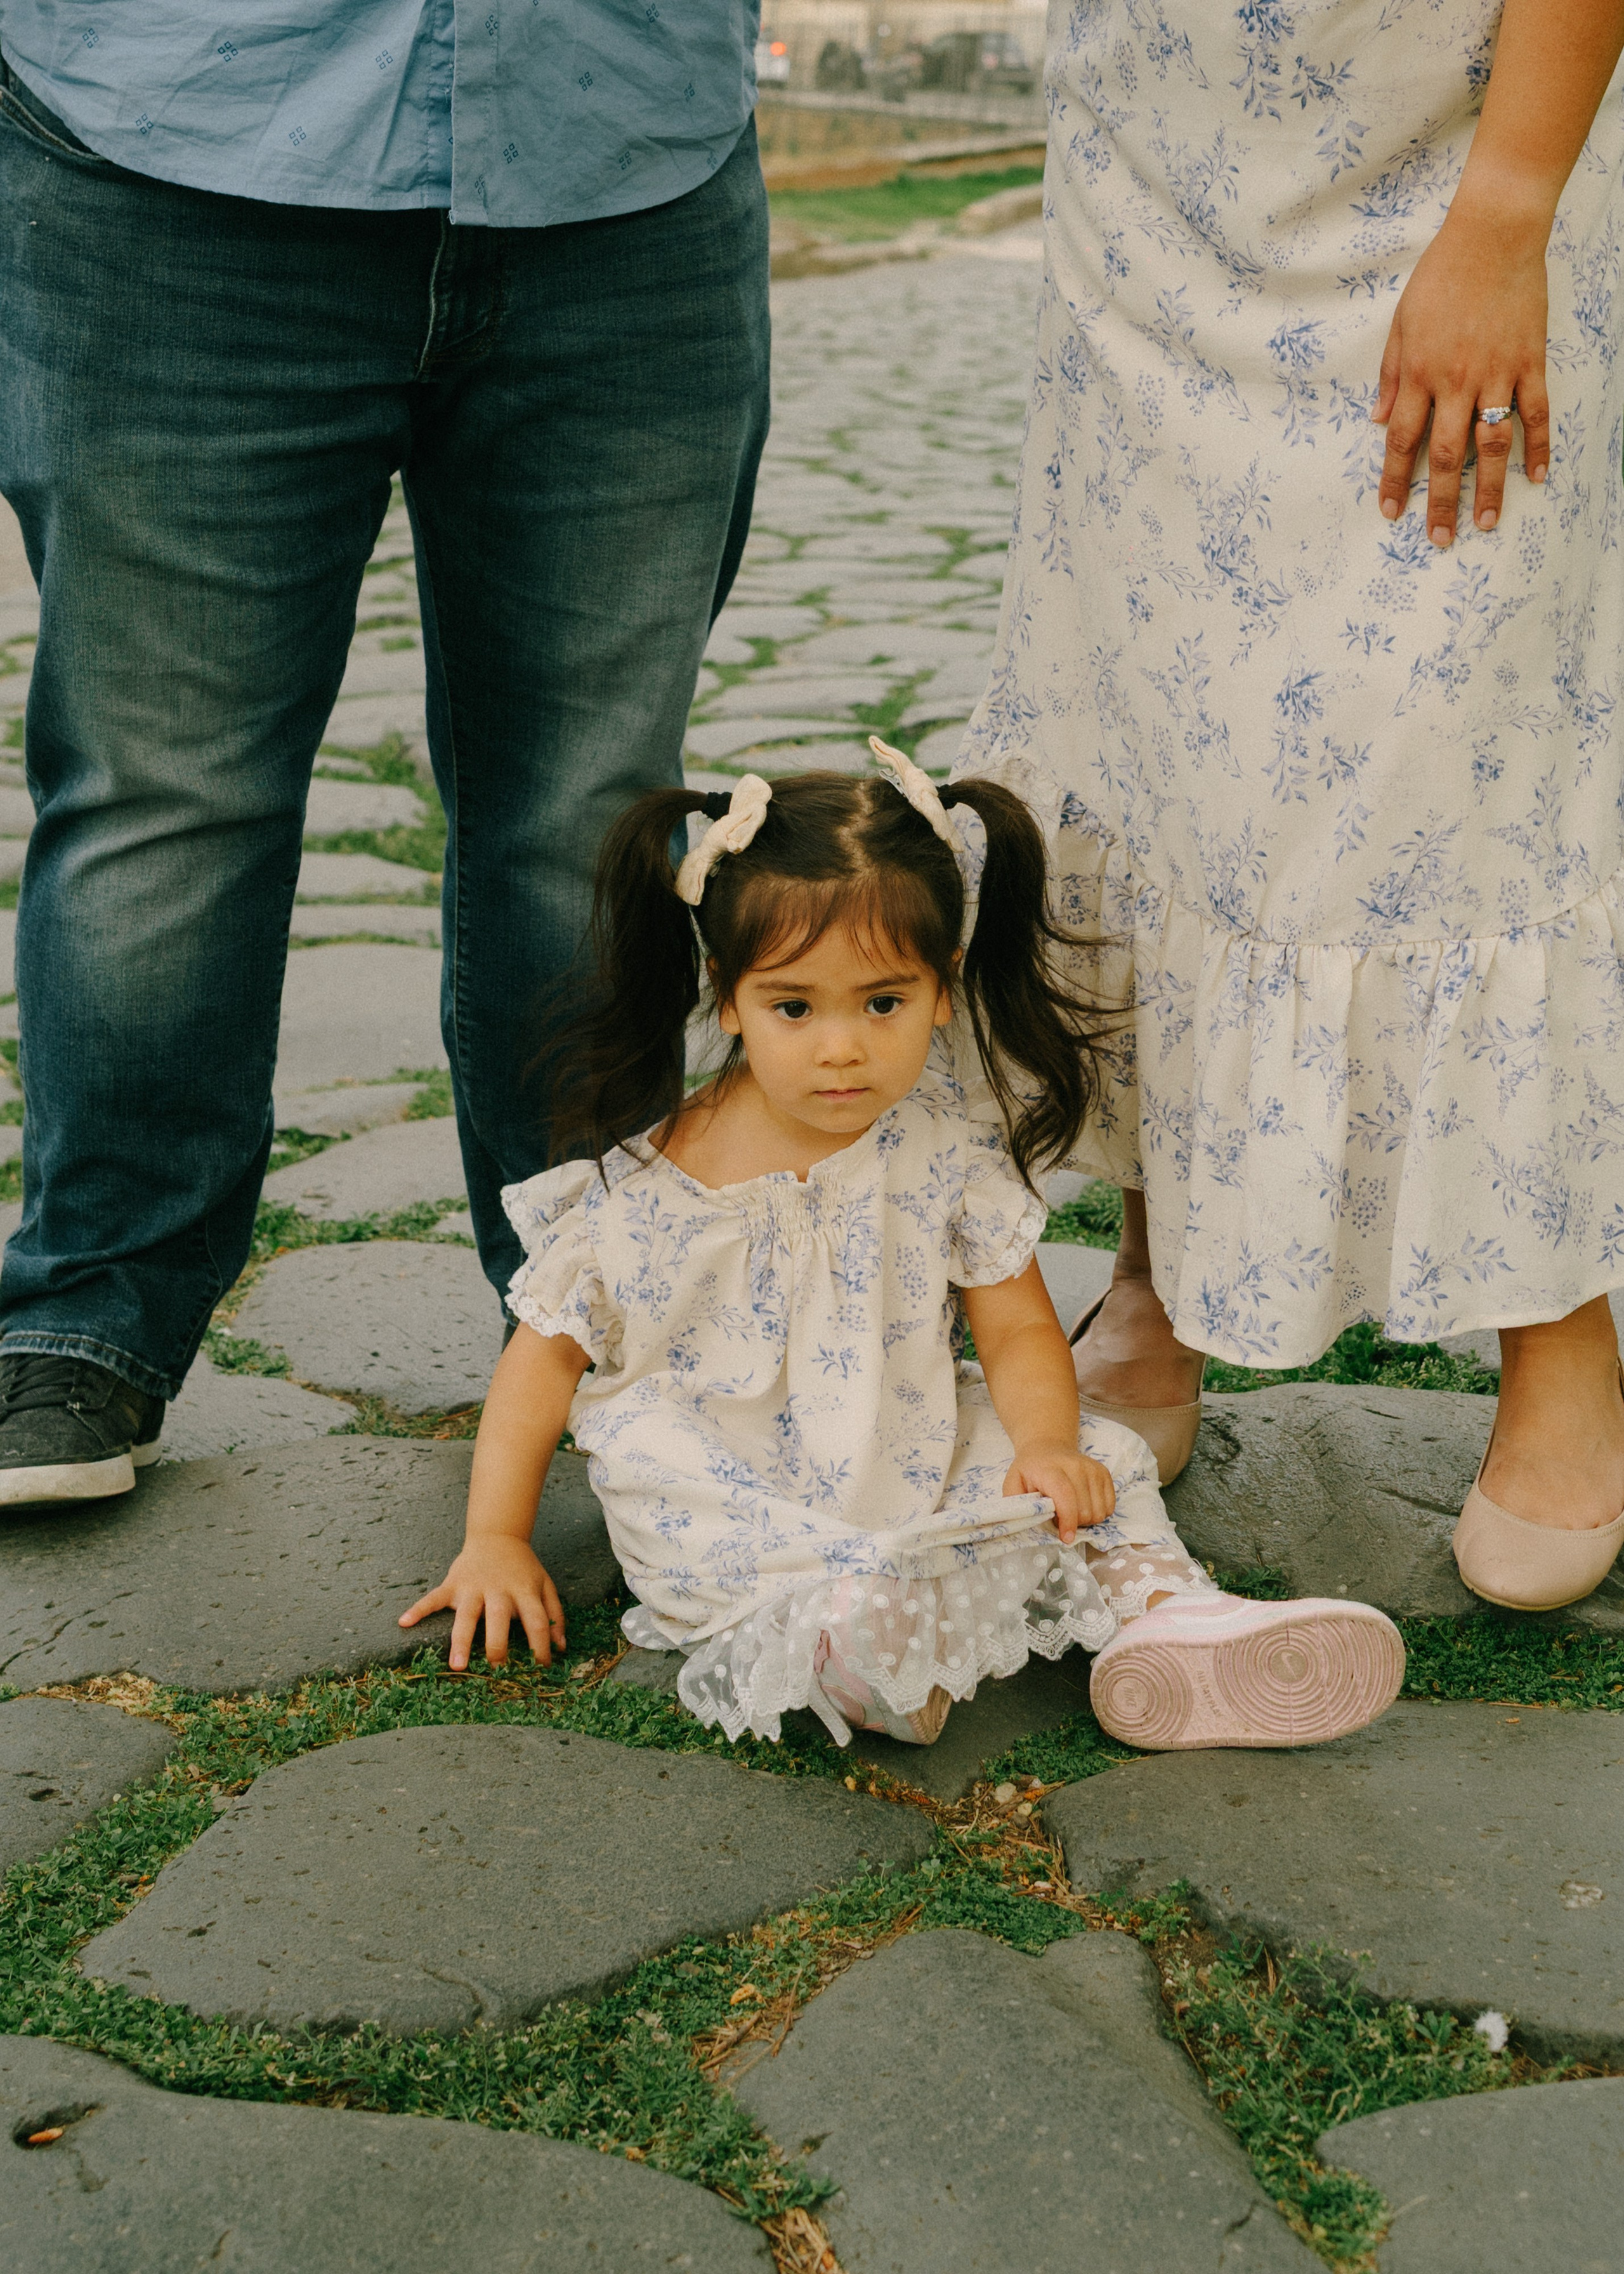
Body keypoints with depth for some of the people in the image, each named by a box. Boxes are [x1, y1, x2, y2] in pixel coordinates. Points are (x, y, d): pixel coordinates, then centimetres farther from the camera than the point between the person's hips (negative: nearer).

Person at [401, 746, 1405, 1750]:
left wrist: (1046, 1444, -22)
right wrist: (495, 1542, -5)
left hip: (908, 1460, 4)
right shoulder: (653, 1187, -11)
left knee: (1098, 1461, -14)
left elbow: (1019, 1333, -1)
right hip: (731, 1494, -3)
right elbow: (549, 1353, -1)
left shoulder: (951, 1148, -4)